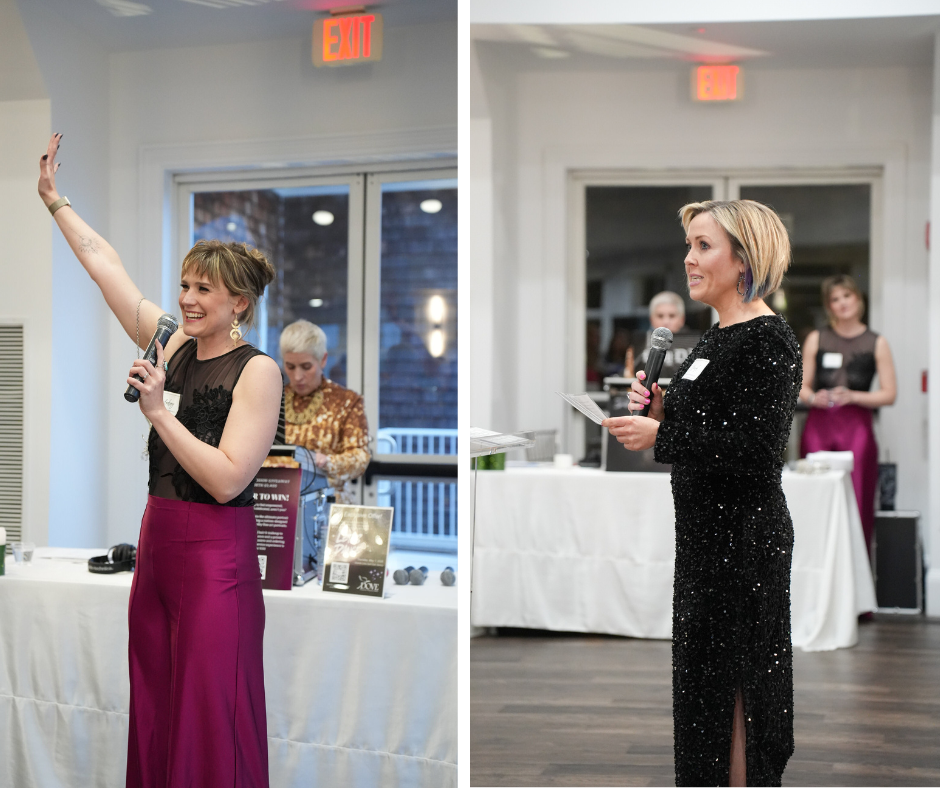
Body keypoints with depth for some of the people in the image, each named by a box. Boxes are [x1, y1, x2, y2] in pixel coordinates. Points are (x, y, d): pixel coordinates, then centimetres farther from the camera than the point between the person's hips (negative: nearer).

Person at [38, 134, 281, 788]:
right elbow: (104, 262, 16)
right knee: (153, 705, 13)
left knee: (210, 718, -2)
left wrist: (158, 412, -19)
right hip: (157, 542, 7)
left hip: (217, 555, -7)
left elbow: (226, 480, -18)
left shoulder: (257, 370, -10)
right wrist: (54, 198, 21)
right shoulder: (171, 344, 8)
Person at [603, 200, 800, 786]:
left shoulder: (769, 340, -16)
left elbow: (759, 452, -24)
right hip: (707, 534, 10)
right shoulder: (717, 337, 14)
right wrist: (660, 408, 4)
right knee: (703, 680, 16)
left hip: (744, 537, -10)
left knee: (733, 688, 0)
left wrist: (661, 437, -21)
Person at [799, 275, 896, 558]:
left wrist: (852, 396, -9)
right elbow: (802, 387, 13)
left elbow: (889, 394, 5)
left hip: (856, 426, -1)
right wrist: (814, 397, -9)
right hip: (819, 425, 1)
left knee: (856, 502, -8)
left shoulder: (877, 343, 8)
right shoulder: (816, 339, 11)